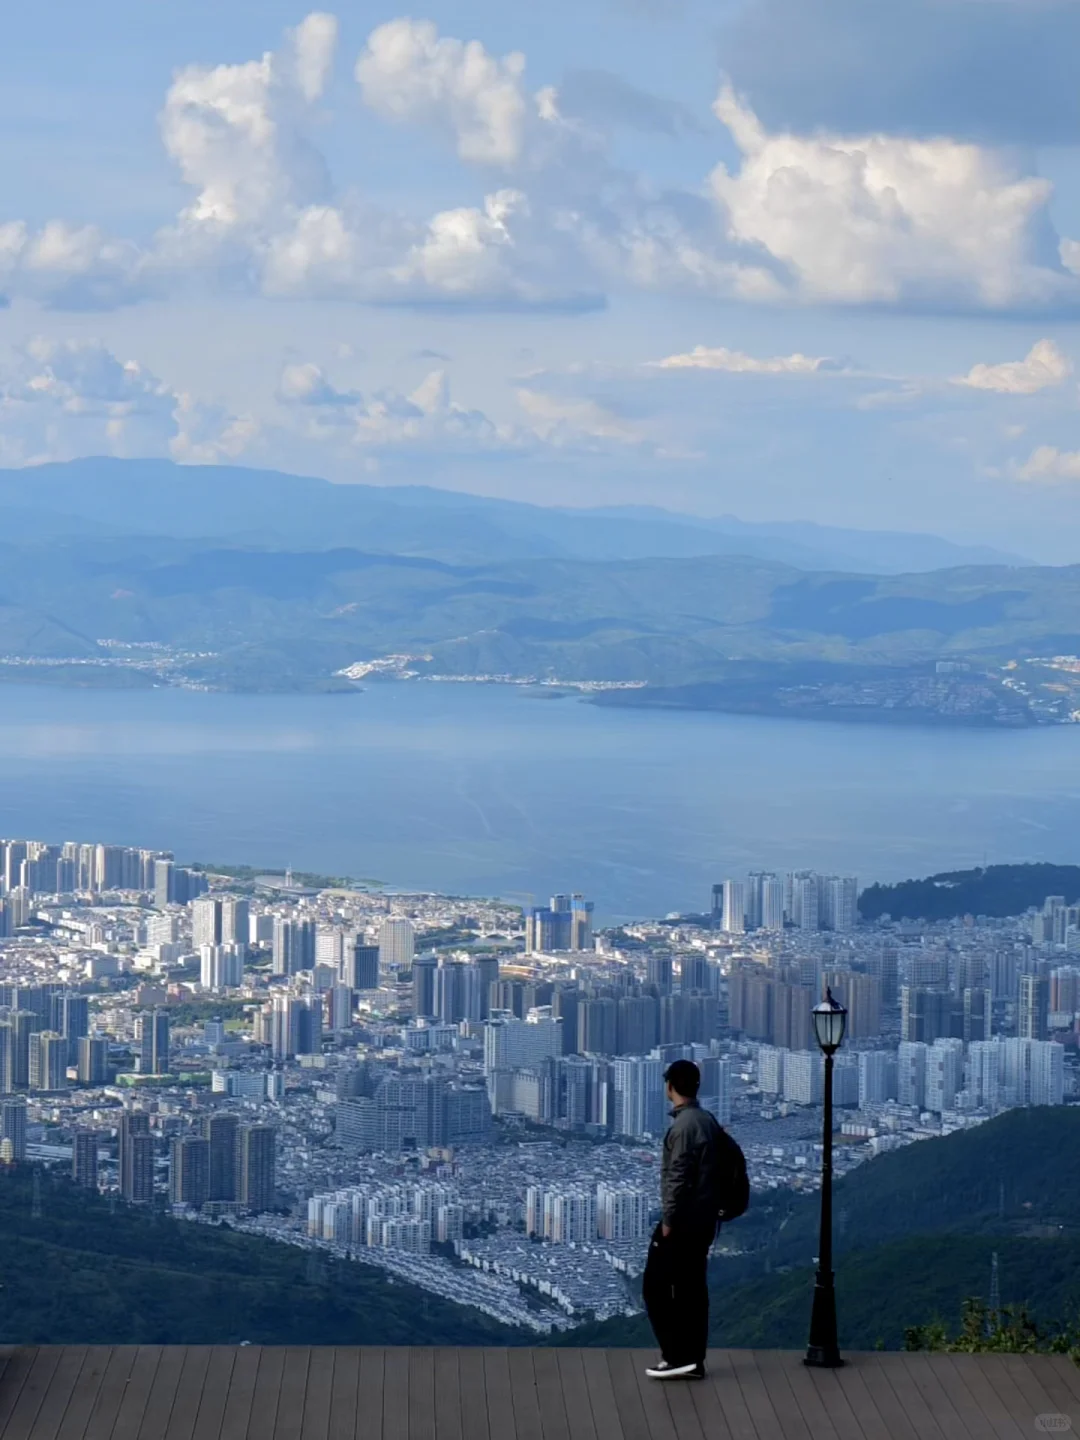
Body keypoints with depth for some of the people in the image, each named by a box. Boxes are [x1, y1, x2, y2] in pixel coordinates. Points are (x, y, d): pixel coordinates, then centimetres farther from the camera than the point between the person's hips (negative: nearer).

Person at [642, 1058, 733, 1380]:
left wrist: (668, 1220, -16)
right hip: (705, 1220, 9)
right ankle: (693, 1360, 12)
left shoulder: (683, 1126, -17)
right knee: (691, 1290, 11)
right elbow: (720, 1169, 15)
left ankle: (678, 1356, -6)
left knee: (656, 1288, -2)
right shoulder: (709, 1122, 10)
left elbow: (678, 1179, -20)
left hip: (683, 1221, -9)